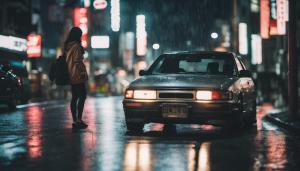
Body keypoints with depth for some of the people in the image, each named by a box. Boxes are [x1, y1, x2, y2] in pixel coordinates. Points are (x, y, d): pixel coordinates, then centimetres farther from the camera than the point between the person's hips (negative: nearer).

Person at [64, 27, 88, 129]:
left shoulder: (67, 46, 13)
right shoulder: (77, 46, -13)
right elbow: (77, 61, -18)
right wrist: (83, 73, -14)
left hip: (70, 76, 9)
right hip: (77, 75, -9)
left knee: (75, 97, 11)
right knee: (82, 95, -6)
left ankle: (75, 121, 12)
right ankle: (79, 119, -11)